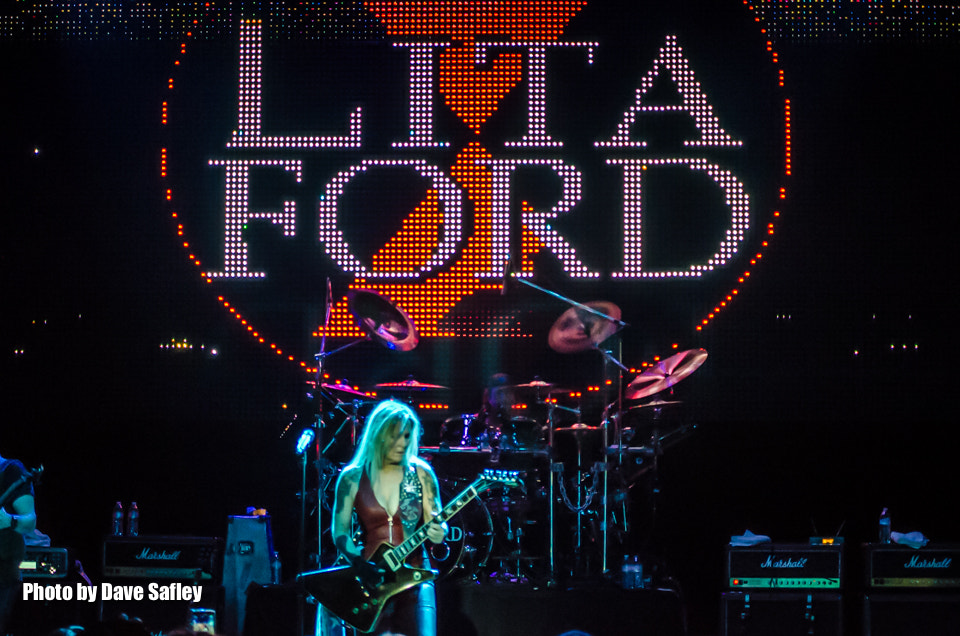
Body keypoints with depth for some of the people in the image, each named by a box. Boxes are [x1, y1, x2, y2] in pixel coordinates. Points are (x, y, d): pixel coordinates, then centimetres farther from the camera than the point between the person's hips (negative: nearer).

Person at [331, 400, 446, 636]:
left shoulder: (420, 473, 4)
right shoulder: (352, 478, 3)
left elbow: (435, 522, 5)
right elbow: (340, 531, 2)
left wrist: (437, 533, -19)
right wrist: (360, 563, -15)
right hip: (371, 580, 0)